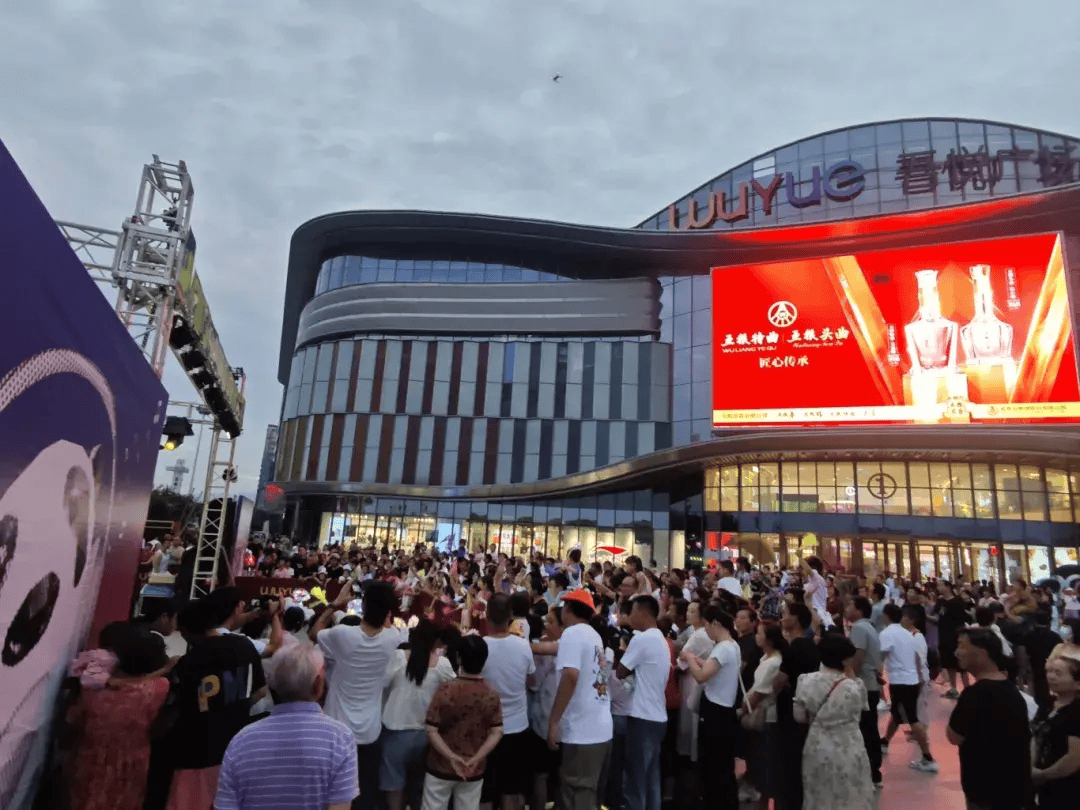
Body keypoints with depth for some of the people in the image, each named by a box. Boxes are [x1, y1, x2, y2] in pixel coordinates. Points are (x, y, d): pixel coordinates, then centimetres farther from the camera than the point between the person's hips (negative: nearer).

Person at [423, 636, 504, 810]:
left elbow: (432, 731, -16)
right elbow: (496, 733, -9)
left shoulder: (445, 691, -16)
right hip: (474, 771, 2)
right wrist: (475, 760, -12)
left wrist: (451, 757, -16)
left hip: (441, 767, -2)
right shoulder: (492, 695, -8)